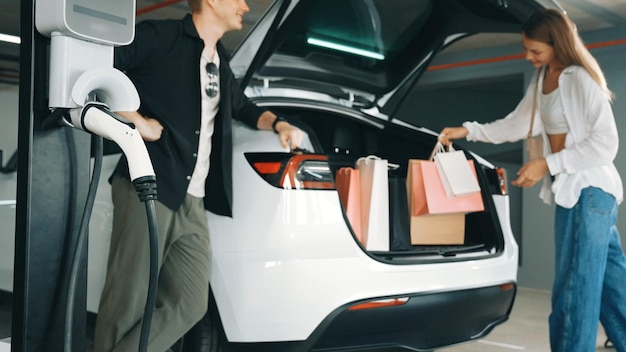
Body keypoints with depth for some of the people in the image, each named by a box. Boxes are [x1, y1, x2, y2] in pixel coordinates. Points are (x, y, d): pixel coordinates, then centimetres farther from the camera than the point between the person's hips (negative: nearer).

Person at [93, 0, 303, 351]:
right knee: (128, 301, -6)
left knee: (189, 305, -1)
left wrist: (279, 124, 21)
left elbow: (243, 107, 40)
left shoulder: (220, 62, 23)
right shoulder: (159, 35, 0)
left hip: (193, 203, 7)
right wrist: (136, 120, -12)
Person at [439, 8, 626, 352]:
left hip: (589, 190, -9)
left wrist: (546, 164, -19)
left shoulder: (581, 80, -15)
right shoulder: (541, 80, 12)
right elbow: (517, 125, 23)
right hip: (572, 189, 9)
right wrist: (468, 131, 15)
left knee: (575, 288, -6)